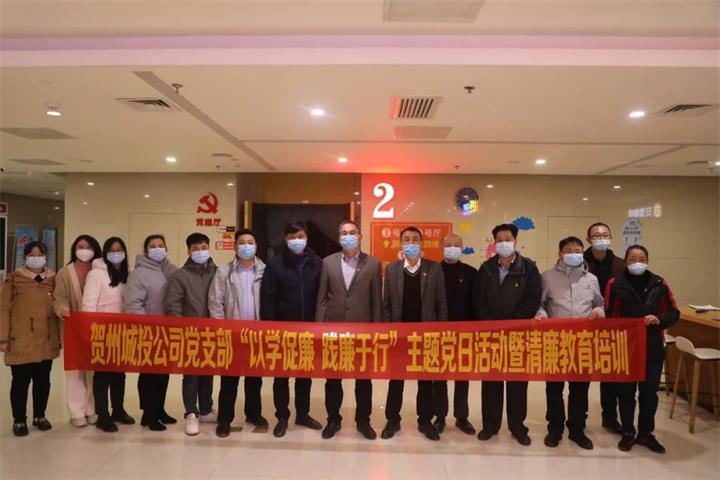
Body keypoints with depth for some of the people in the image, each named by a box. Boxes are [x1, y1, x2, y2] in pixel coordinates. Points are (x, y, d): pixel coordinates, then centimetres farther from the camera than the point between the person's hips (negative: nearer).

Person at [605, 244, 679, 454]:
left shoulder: (659, 284, 0)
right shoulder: (615, 284, -6)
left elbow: (674, 313, 5)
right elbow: (608, 315, -4)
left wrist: (659, 320, -15)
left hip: (652, 349, 2)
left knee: (649, 392, 9)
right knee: (626, 392, 8)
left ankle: (646, 434, 27)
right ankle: (628, 433, 24)